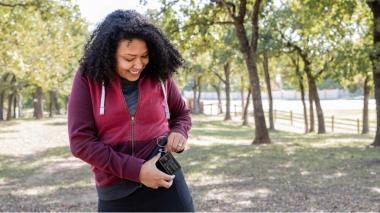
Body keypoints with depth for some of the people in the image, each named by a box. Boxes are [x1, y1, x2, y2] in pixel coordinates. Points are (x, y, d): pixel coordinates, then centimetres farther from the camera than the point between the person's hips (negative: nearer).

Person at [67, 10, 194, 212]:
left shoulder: (159, 75, -1)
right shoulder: (88, 78, -7)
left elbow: (182, 114, 16)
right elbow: (80, 141, -12)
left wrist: (179, 133, -7)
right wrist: (136, 170, -18)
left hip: (165, 178, 1)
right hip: (115, 191, -1)